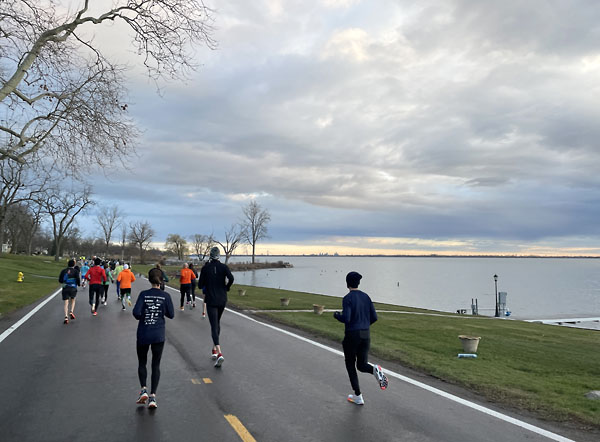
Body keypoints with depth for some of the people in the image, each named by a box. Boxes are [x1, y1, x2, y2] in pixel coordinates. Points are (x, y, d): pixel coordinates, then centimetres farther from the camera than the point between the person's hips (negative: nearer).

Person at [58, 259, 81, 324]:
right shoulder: (76, 271, -1)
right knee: (73, 300, 22)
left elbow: (60, 280, 8)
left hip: (65, 288, 1)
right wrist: (79, 284, 9)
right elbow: (78, 279, -11)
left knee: (66, 303, 2)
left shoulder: (64, 271, 8)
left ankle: (66, 317, -11)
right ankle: (71, 312, 3)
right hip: (73, 288, -1)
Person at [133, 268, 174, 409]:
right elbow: (171, 314, -5)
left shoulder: (143, 294, -7)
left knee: (142, 363, 18)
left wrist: (142, 316, 7)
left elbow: (136, 313, -14)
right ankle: (153, 396, 6)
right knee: (156, 365, 9)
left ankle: (144, 389, 4)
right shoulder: (165, 296, -6)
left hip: (143, 334, 0)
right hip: (158, 335, 0)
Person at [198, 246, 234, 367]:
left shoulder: (205, 268, -4)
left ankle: (219, 354, -24)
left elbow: (200, 285, -1)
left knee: (214, 326, -7)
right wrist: (226, 288, -1)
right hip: (222, 300, 3)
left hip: (211, 300, -3)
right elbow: (231, 278, -18)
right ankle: (214, 350, 29)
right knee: (217, 322, 22)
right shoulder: (223, 267, -1)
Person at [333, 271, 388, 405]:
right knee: (362, 365, 16)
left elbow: (346, 319, -21)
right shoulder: (366, 296, 6)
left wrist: (337, 316, 0)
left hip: (351, 335, -5)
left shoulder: (347, 298, -13)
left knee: (350, 365, 15)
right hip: (366, 335, 5)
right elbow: (374, 317, 5)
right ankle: (375, 370, -19)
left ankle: (358, 397, 14)